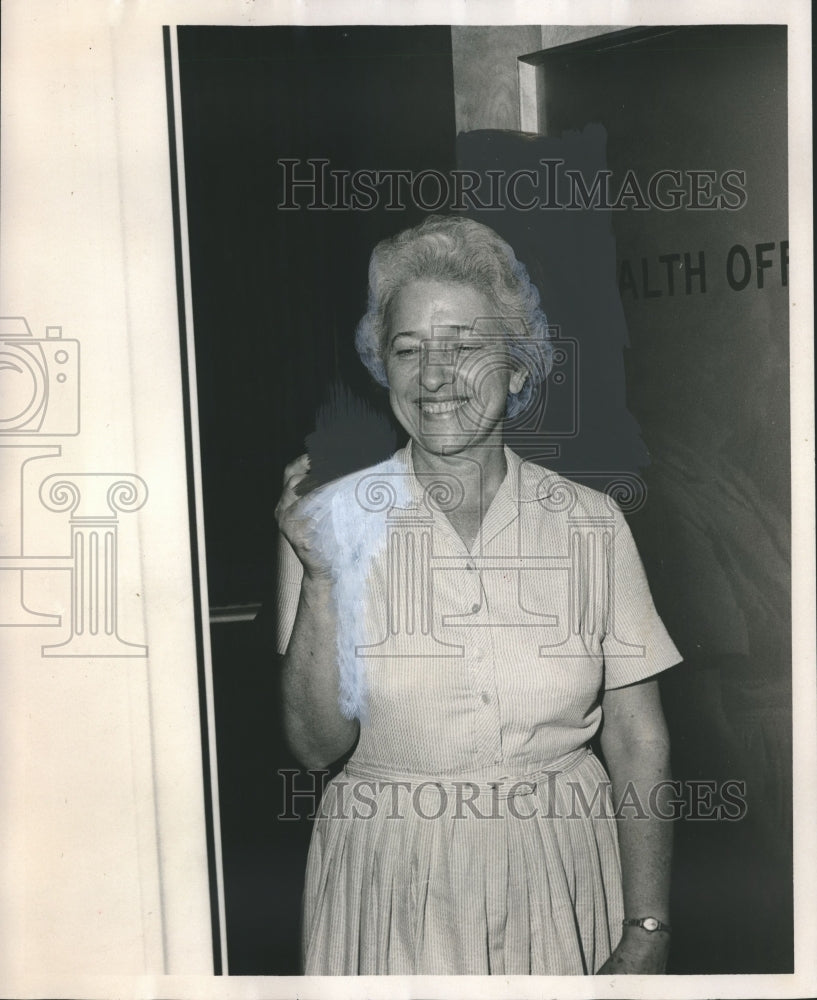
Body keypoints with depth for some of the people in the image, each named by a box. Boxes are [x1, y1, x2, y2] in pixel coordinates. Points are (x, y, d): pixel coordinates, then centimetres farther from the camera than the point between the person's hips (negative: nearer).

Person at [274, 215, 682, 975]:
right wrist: (320, 579, -19)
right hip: (391, 888, 0)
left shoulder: (591, 524, -4)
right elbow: (318, 746, -8)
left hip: (561, 882, 1)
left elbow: (639, 744, -3)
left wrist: (647, 932, -7)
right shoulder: (338, 518, -6)